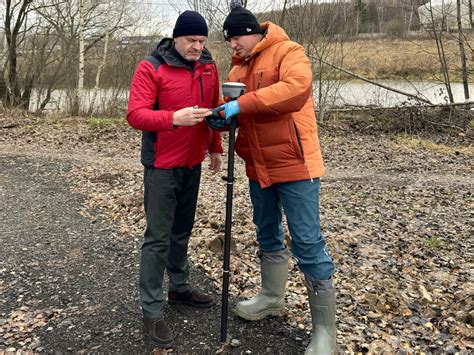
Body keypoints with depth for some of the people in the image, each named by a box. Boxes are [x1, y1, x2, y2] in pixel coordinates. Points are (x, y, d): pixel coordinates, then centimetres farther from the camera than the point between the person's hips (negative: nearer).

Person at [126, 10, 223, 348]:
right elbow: (135, 114, -20)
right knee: (158, 238, -3)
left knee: (182, 230, 17)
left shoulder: (208, 66, 7)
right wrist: (174, 118, -35)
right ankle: (152, 311, 6)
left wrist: (215, 148, 16)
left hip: (193, 163, 6)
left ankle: (179, 288, 34)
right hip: (162, 166, -6)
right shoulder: (150, 68, -12)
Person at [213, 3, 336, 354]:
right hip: (259, 167, 8)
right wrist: (221, 115, -8)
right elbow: (236, 110, 16)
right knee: (268, 235, 20)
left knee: (307, 243, -5)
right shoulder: (238, 68, 13)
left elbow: (297, 87, -29)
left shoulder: (288, 52, -10)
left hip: (294, 165, -8)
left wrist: (243, 103, -29)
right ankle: (272, 298, 40)